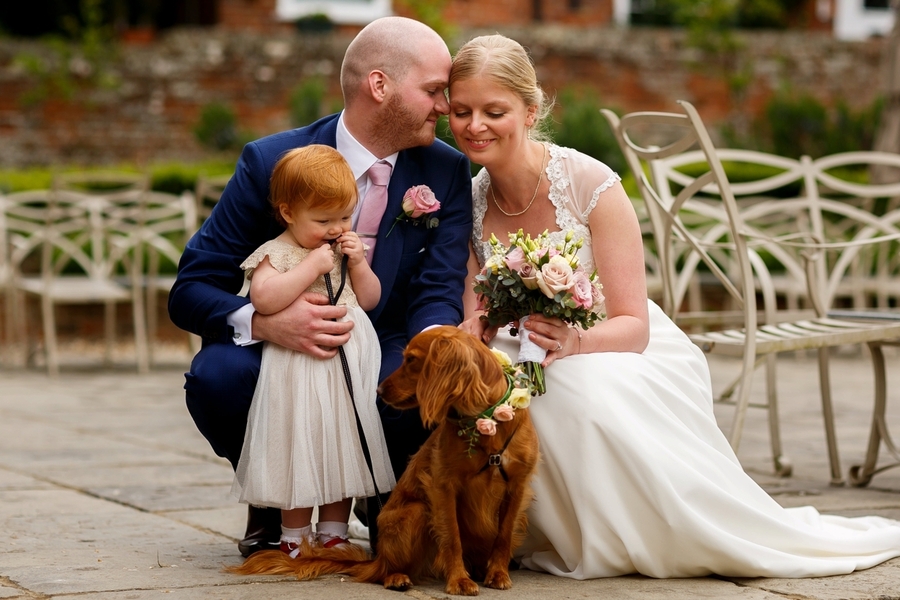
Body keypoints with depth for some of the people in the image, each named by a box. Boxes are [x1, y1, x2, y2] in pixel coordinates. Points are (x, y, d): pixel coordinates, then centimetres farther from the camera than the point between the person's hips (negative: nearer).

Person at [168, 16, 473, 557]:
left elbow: (438, 294, -10)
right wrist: (263, 321, -35)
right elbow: (191, 290, -13)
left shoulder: (447, 173, -3)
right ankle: (272, 503, 1)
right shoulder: (270, 162, -10)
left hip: (385, 369, 1)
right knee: (216, 375, -32)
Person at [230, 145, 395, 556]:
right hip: (300, 369, -6)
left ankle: (333, 533, 22)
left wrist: (358, 263, -3)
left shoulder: (348, 249, 11)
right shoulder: (276, 254, -8)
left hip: (352, 366, 6)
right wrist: (311, 267, -24)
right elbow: (263, 298, -25)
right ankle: (295, 537, 12)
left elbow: (370, 300, 13)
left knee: (343, 448, 11)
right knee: (300, 449, -1)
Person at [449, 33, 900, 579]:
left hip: (630, 361, -3)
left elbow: (633, 326, -17)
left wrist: (574, 341, -39)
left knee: (580, 388, -39)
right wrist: (472, 331, -29)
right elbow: (473, 318, -4)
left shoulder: (590, 185, -18)